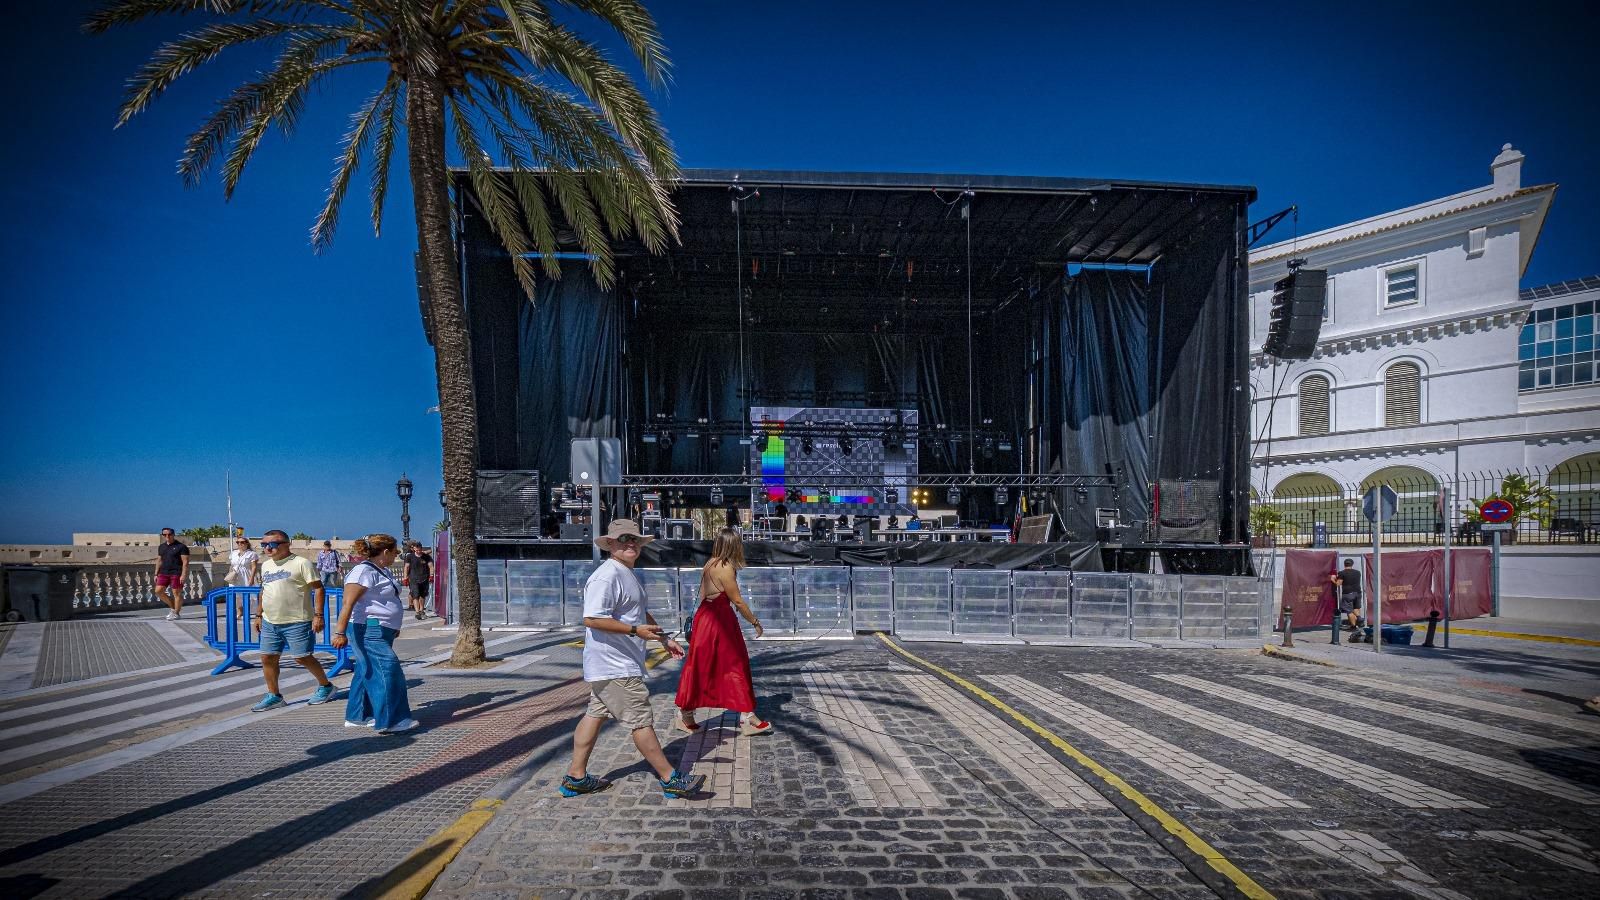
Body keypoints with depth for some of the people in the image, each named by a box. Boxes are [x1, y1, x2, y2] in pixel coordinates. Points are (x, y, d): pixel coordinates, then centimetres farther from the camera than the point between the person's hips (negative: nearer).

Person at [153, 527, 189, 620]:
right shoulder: (161, 547, 14)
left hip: (177, 573, -7)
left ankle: (176, 613, 6)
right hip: (163, 573, 7)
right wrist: (156, 574, 14)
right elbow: (159, 561, 20)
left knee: (176, 593, -3)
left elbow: (185, 562, -11)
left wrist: (184, 575, -18)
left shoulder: (181, 546, -7)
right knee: (158, 591, 1)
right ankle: (174, 607, 17)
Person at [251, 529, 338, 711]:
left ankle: (325, 686, 17)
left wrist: (318, 615, -18)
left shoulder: (301, 563, -11)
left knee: (302, 657, -2)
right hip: (270, 622, 7)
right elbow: (263, 592, 24)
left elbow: (318, 588, -13)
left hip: (297, 622, -7)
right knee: (267, 658, 6)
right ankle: (274, 695, 20)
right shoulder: (266, 565, 13)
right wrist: (258, 615, 20)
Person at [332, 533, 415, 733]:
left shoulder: (382, 571, 16)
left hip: (382, 631, 11)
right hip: (367, 630, -11)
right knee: (387, 670, -14)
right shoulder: (364, 571, -16)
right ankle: (390, 721, -13)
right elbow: (348, 603, -22)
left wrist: (394, 626, 35)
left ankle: (357, 717, 25)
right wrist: (340, 632, -28)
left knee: (368, 672, 15)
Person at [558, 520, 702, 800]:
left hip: (616, 664, 11)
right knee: (641, 721, -4)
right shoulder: (606, 576, -18)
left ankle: (576, 777, 24)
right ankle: (670, 780, 3)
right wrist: (635, 630, -28)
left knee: (596, 714, 15)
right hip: (615, 665, -11)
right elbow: (591, 619, -26)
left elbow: (641, 613, 29)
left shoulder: (629, 574, 17)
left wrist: (664, 638, 24)